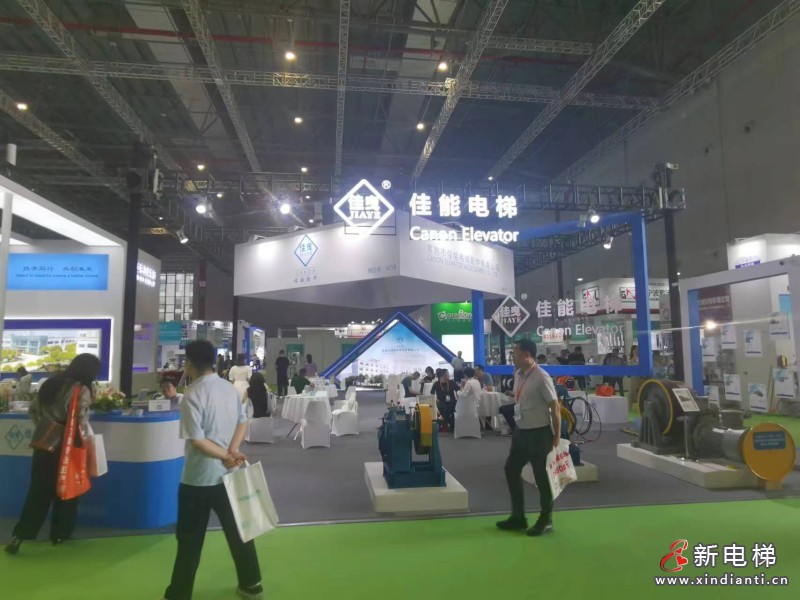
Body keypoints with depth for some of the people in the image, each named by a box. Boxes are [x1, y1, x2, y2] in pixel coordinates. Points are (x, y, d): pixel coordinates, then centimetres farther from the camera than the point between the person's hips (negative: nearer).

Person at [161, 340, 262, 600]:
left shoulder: (193, 395, -18)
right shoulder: (230, 388, 2)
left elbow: (197, 440, -22)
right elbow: (243, 422, 6)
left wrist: (227, 456, -12)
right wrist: (232, 452, -7)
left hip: (199, 477, -6)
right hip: (228, 473, 6)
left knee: (190, 539, 8)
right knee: (238, 529, 16)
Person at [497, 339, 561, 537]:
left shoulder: (541, 377, -19)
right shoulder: (518, 375, 5)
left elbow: (555, 407, -16)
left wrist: (557, 436, -14)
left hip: (539, 433, -9)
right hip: (521, 431, 9)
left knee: (542, 477, 5)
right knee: (511, 470, 14)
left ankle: (545, 521, 24)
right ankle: (518, 517, 30)